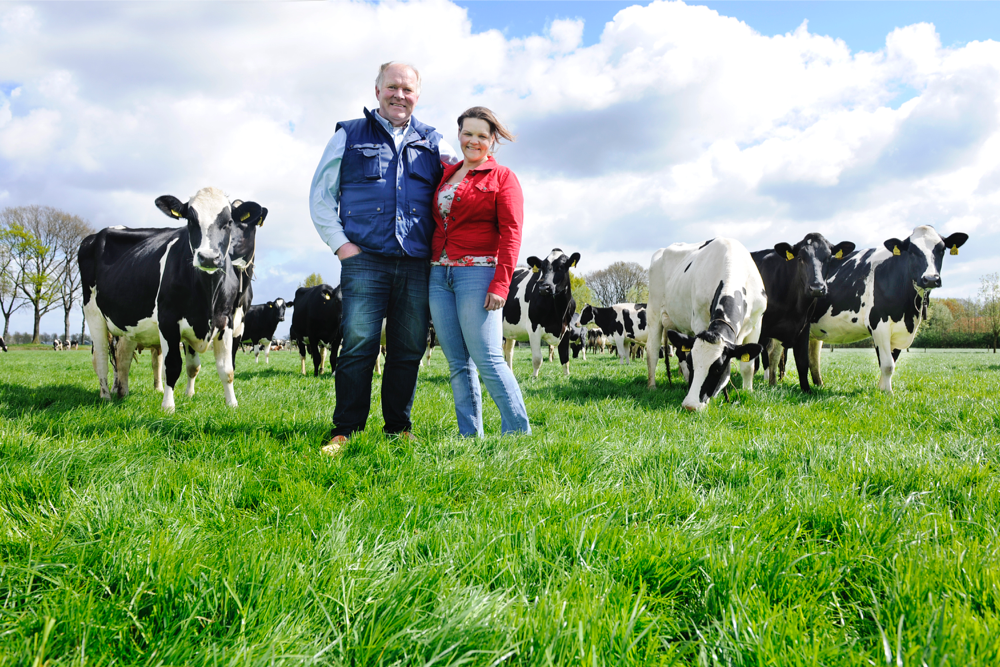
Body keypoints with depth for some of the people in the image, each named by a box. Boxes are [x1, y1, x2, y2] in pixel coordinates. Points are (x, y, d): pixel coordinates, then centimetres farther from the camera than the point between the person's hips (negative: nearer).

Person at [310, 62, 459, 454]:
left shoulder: (434, 143, 17)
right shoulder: (349, 136, 12)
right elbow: (320, 194, 11)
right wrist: (339, 243, -2)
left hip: (417, 264, 2)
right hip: (364, 260, -2)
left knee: (408, 350, 4)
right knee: (359, 346, -8)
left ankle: (399, 429, 15)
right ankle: (345, 431, 1)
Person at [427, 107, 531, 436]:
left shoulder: (502, 177, 2)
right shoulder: (445, 174, 18)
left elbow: (511, 234, -6)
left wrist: (500, 284, -14)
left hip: (477, 273, -6)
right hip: (438, 275, 6)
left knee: (487, 359, -9)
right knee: (457, 363, 5)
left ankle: (518, 432, 1)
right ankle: (470, 436, 11)